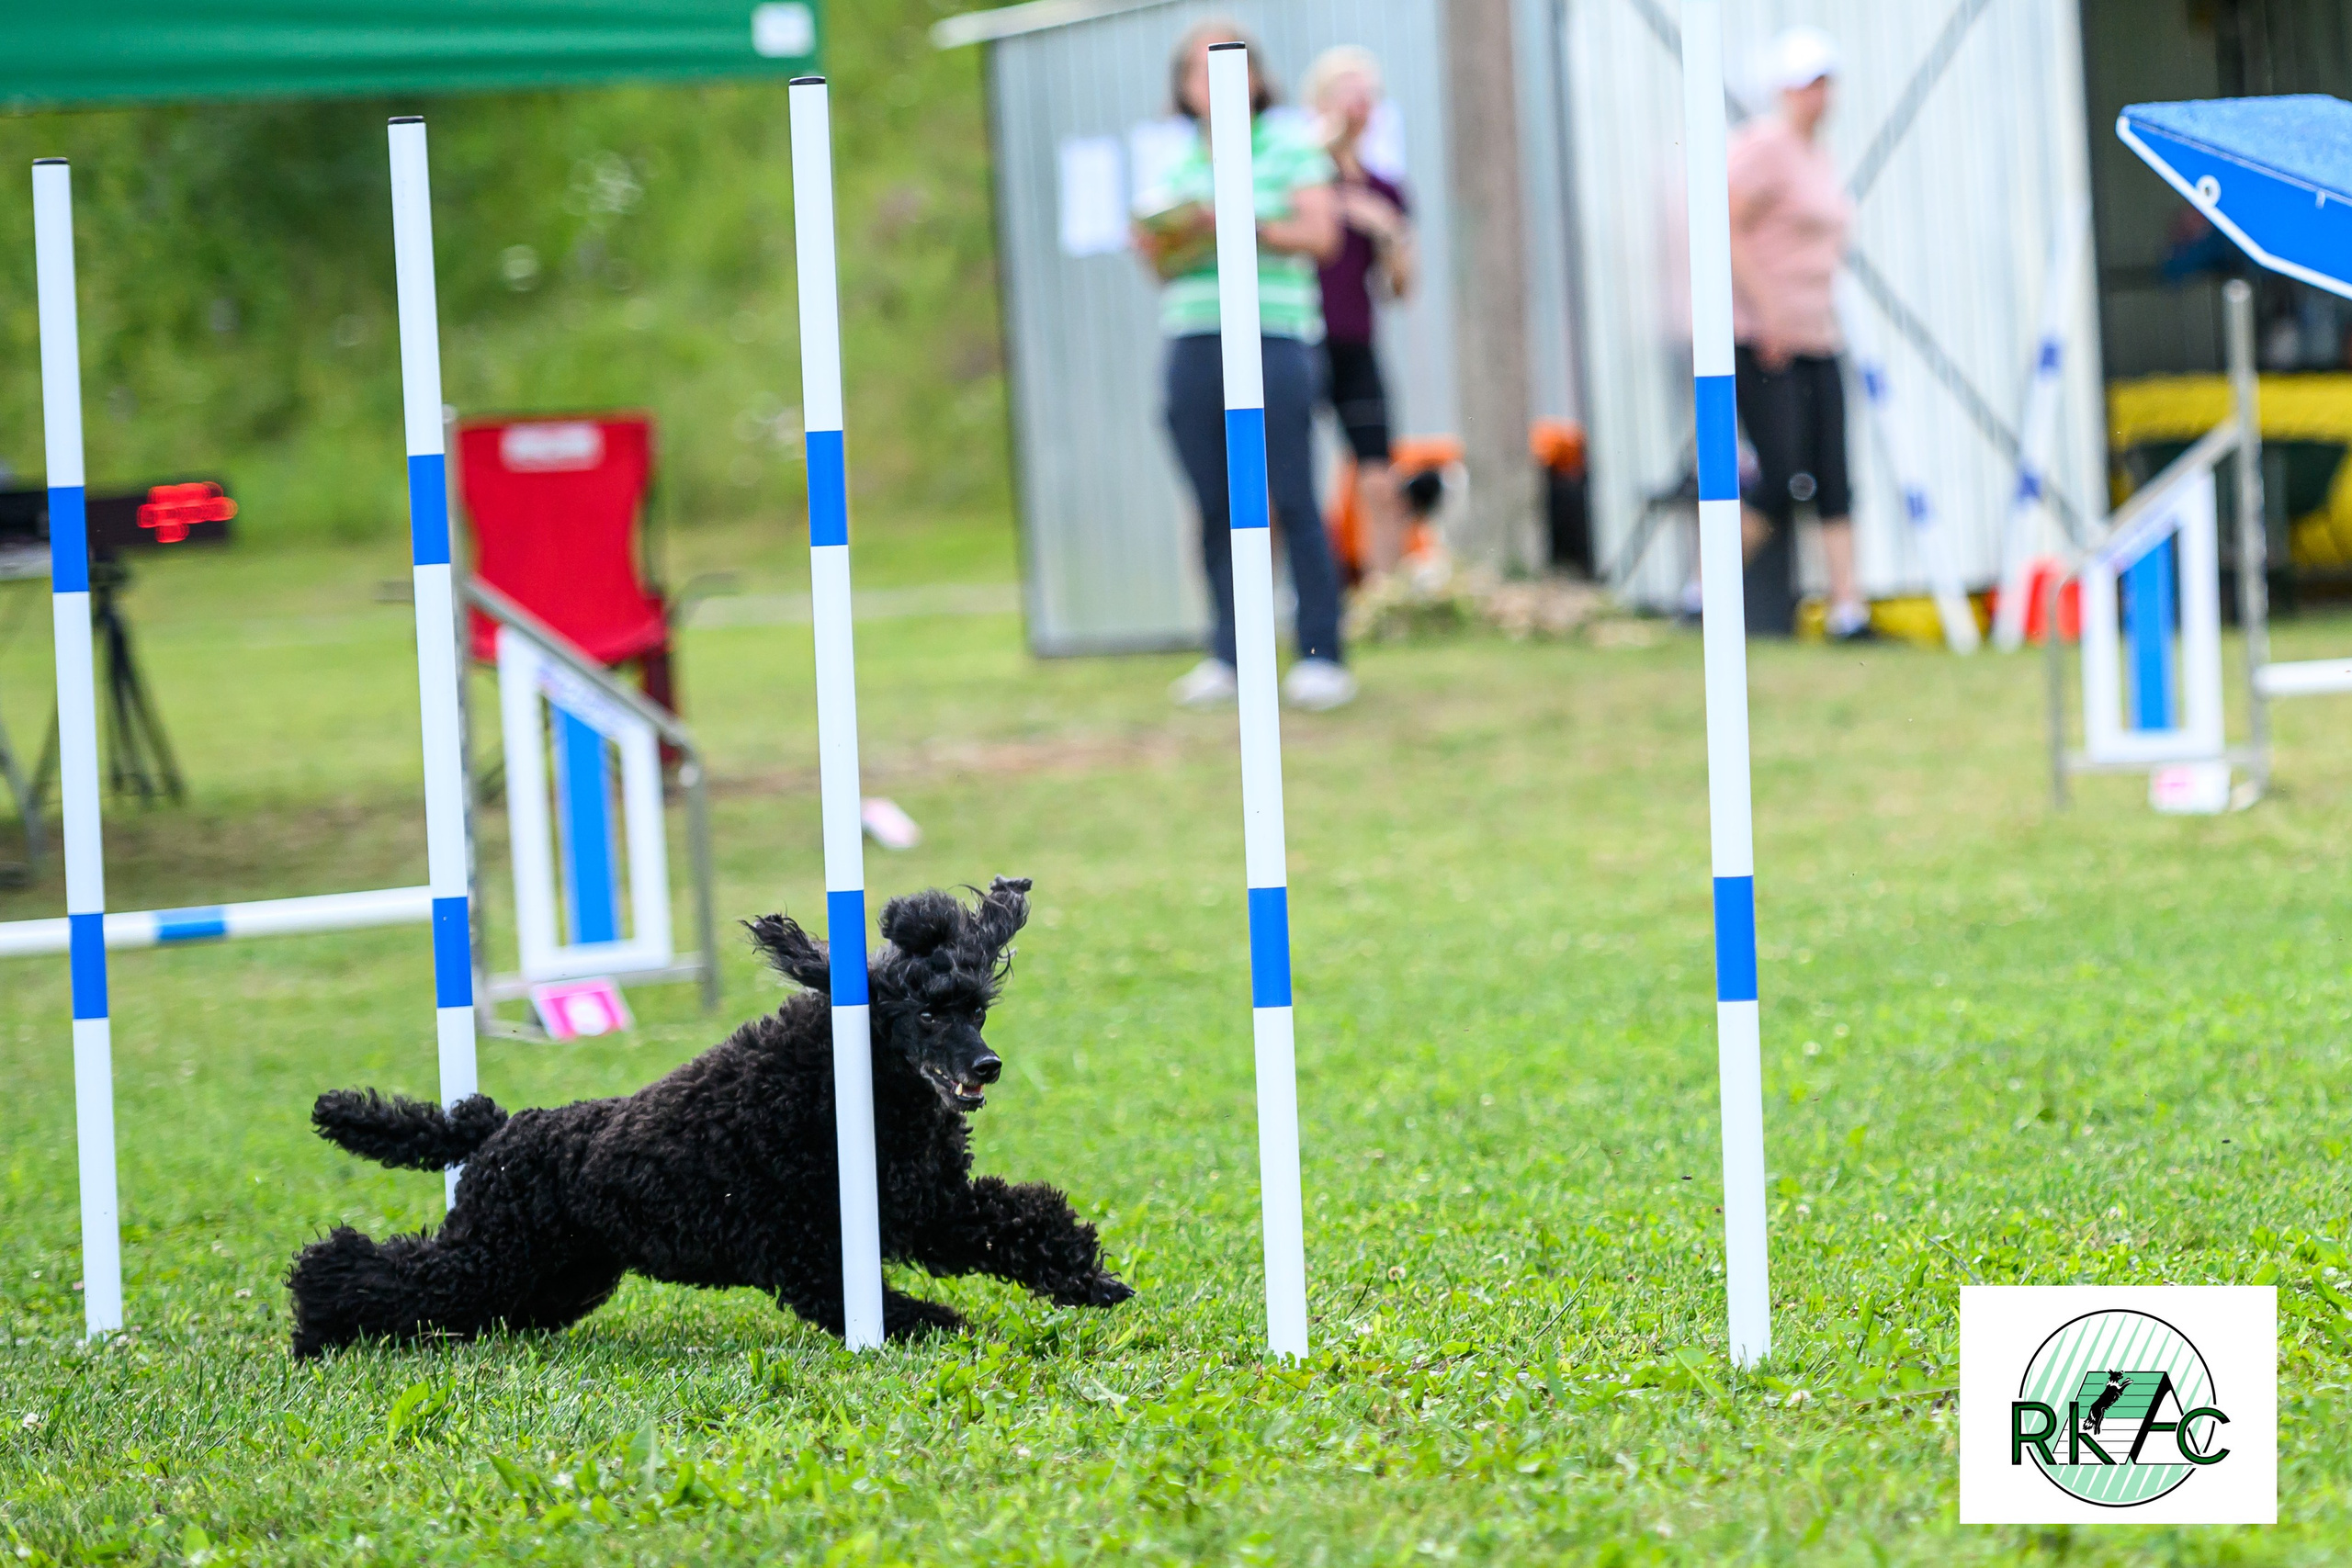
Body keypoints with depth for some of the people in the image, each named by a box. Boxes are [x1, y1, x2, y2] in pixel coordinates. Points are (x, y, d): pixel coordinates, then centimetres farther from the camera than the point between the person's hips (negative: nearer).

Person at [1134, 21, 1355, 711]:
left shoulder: (1289, 150, 6)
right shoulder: (1180, 167, 17)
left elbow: (1320, 235, -5)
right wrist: (1158, 247, -2)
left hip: (1272, 338, -4)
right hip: (1192, 343, 4)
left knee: (1292, 501, -8)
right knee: (1215, 509, 1)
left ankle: (1321, 655, -6)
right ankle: (1228, 655, 6)